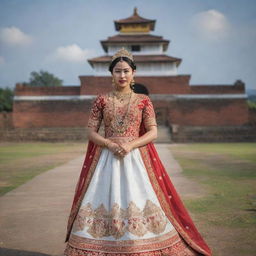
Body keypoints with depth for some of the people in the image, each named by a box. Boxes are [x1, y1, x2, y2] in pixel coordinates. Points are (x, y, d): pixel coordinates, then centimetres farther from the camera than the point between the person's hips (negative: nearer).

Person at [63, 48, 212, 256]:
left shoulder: (143, 101, 4)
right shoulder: (102, 100, 6)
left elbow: (153, 133, -1)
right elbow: (91, 132, 3)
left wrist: (130, 145, -15)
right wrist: (110, 145, -13)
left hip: (136, 158, 0)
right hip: (107, 159, 1)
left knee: (140, 202, -3)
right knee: (104, 201, 1)